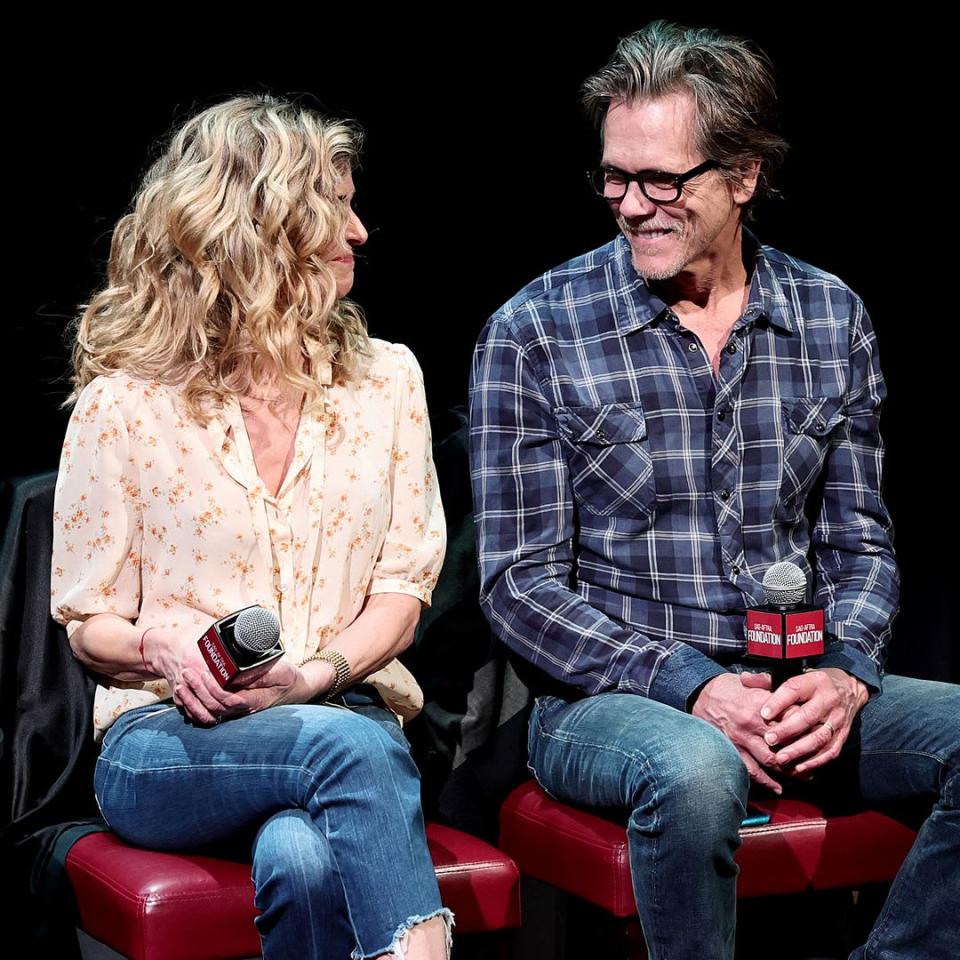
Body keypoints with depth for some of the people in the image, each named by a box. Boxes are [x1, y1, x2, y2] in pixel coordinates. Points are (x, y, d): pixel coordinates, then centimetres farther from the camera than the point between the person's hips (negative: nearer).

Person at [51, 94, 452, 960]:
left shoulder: (385, 379, 11)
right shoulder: (124, 403, 2)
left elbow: (404, 580, 8)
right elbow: (87, 619, 6)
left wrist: (317, 674, -13)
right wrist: (160, 645, -18)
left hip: (345, 716, 2)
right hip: (166, 741, -2)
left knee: (305, 859, -36)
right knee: (349, 745, -36)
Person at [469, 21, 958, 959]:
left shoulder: (832, 319, 8)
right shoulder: (534, 334, -4)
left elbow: (859, 545, 12)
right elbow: (520, 584, -6)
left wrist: (844, 673, -10)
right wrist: (692, 687, -19)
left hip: (790, 694, 4)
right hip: (605, 698, -4)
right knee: (695, 770, -38)